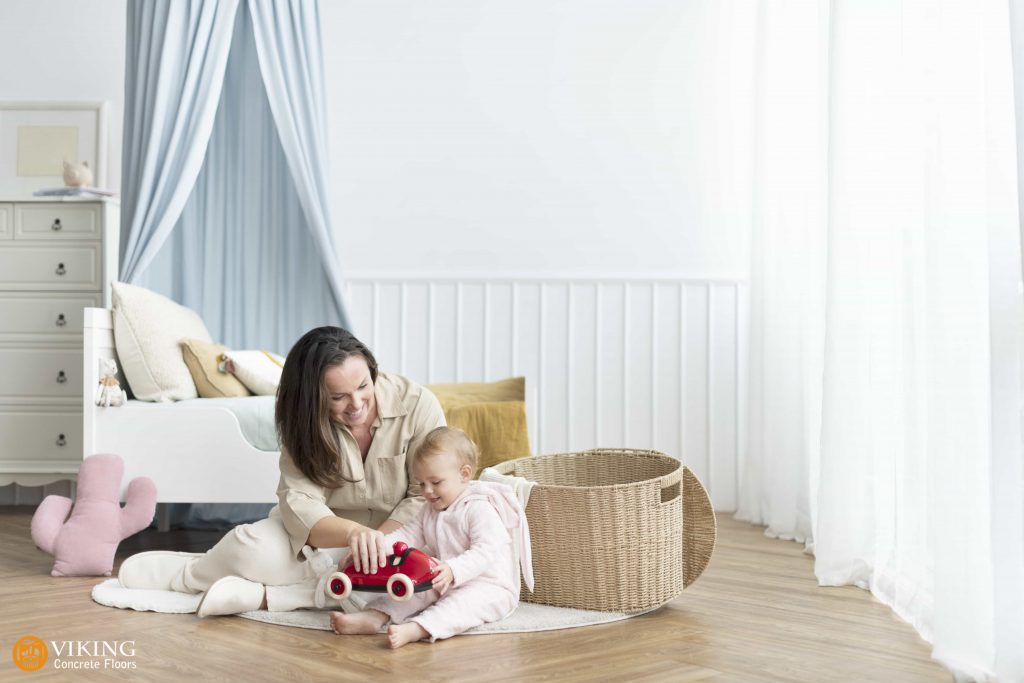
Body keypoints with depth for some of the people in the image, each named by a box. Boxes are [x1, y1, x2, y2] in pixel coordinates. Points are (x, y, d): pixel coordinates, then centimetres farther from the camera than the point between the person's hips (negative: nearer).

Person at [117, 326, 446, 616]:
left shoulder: (417, 404, -17)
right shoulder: (307, 422, -11)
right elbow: (299, 502, -23)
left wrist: (380, 539, -29)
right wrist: (353, 532, -43)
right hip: (327, 534, 1)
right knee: (253, 547, -31)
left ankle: (259, 594, -26)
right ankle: (195, 573, 4)